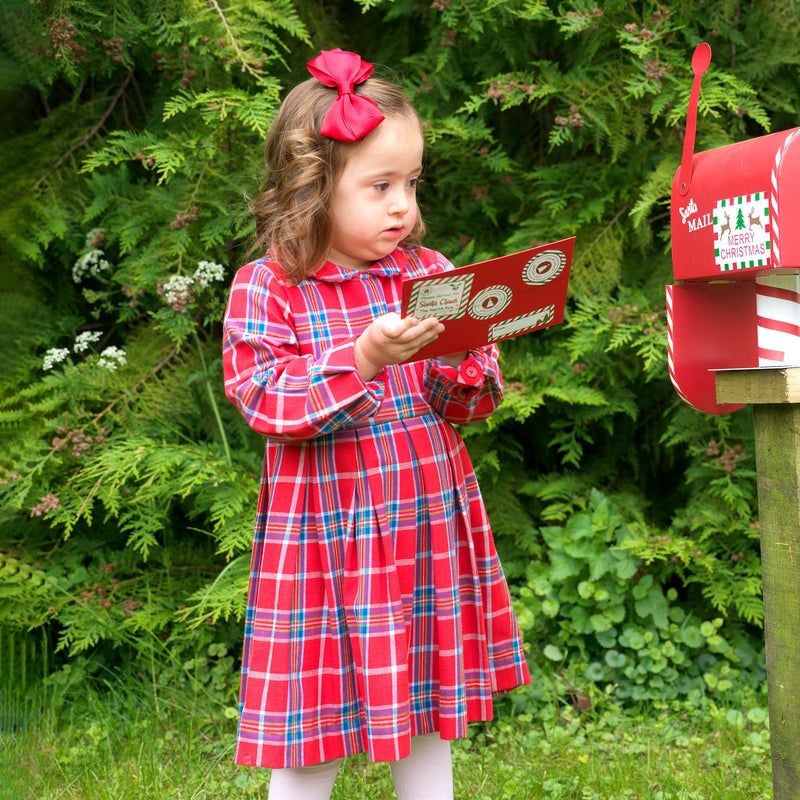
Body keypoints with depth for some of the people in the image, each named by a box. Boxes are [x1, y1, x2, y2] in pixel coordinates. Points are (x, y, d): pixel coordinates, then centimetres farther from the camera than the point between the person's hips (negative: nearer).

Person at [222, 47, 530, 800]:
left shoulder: (429, 272, 5)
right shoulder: (266, 288, -7)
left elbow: (473, 404, 6)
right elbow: (271, 405, -16)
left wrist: (461, 366, -16)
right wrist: (363, 357, -28)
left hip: (430, 525, 4)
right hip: (326, 535, -4)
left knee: (428, 716, 16)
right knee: (311, 735, 5)